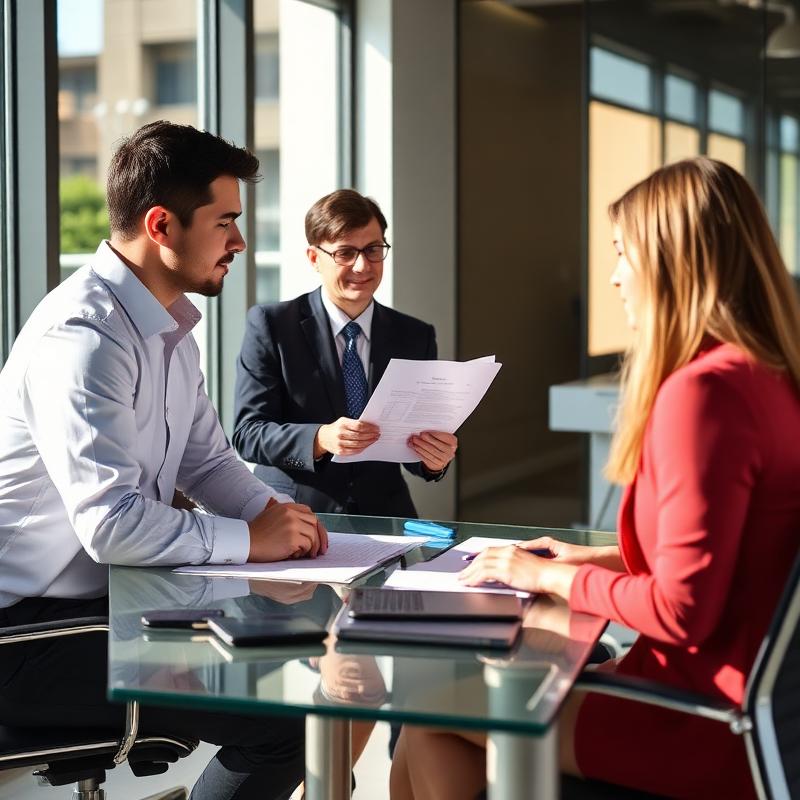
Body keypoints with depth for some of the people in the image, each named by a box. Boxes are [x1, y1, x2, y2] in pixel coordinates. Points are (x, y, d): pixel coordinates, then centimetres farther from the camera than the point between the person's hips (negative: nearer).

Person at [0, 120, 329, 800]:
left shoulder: (169, 326, 12)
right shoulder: (81, 337, -22)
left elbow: (207, 459, 20)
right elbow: (113, 526, -28)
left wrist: (270, 509, 0)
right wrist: (250, 538, -16)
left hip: (115, 602, 10)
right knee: (284, 723, -18)